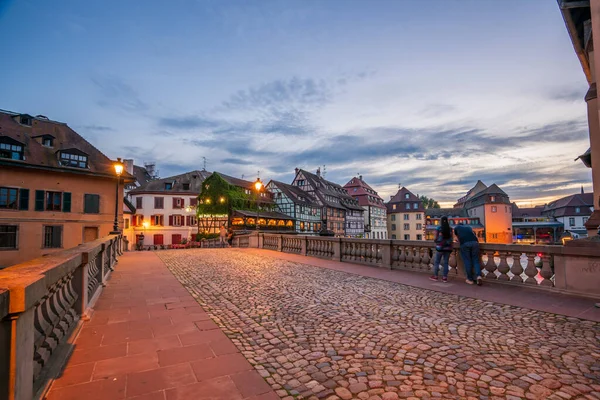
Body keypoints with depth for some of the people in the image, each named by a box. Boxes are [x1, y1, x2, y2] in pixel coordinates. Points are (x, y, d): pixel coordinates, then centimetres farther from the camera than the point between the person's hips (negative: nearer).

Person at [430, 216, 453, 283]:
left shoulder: (438, 229, -8)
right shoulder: (450, 229, 0)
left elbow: (436, 239, -5)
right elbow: (451, 239, 4)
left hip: (440, 248, -3)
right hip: (448, 248, 3)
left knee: (436, 262, 9)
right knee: (445, 263, 7)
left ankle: (435, 276, 12)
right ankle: (444, 277, 5)